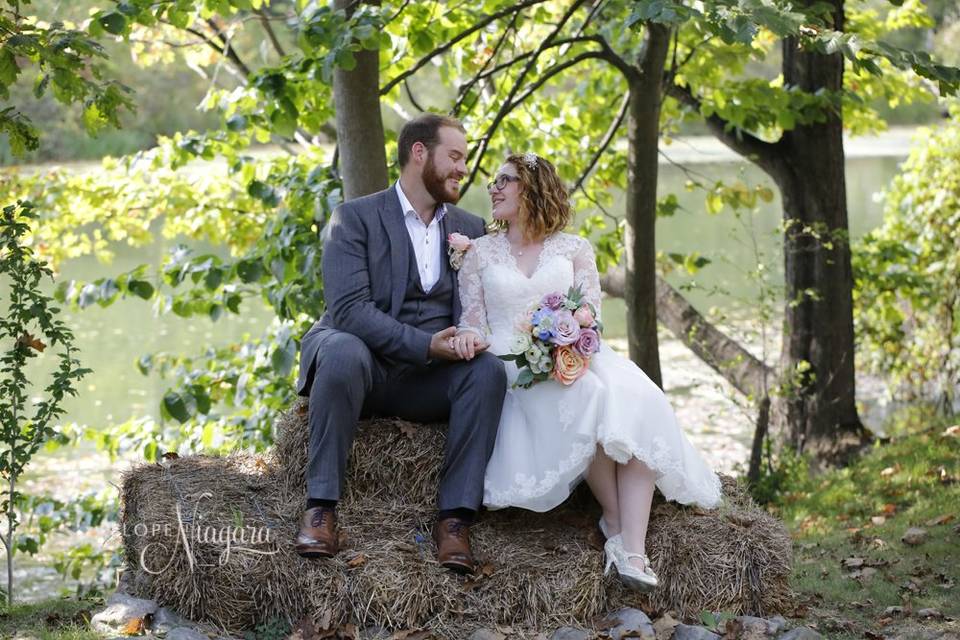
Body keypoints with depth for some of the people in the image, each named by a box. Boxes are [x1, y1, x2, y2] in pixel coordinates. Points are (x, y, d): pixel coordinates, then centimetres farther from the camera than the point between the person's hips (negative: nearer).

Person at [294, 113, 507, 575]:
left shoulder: (470, 229, 12)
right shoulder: (355, 218, -4)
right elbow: (348, 309, -16)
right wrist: (425, 344, -25)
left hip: (430, 380, 4)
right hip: (366, 364, -4)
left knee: (488, 369, -26)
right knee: (344, 351, -37)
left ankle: (455, 516, -26)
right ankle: (320, 506, -29)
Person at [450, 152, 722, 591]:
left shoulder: (574, 249, 18)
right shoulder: (480, 252, 18)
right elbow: (473, 320, 10)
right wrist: (471, 337, -15)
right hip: (512, 367, -1)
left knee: (637, 402, -32)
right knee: (587, 399, -36)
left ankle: (633, 550, -42)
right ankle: (614, 518, -22)